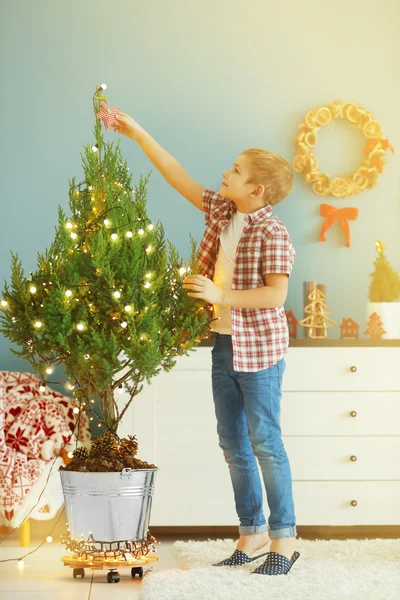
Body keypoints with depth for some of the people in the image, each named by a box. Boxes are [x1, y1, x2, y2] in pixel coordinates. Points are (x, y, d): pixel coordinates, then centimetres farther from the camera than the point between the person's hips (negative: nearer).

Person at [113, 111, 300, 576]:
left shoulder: (272, 233, -17)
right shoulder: (220, 211, 5)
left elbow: (276, 295, -22)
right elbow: (178, 176, 12)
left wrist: (220, 295, -24)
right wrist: (138, 134, 11)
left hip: (259, 347, -8)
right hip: (224, 343, 8)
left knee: (265, 441, -3)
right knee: (233, 443, 12)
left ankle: (284, 538, 8)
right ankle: (252, 532, 23)